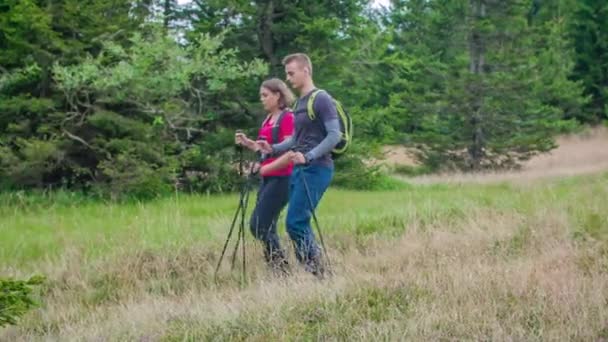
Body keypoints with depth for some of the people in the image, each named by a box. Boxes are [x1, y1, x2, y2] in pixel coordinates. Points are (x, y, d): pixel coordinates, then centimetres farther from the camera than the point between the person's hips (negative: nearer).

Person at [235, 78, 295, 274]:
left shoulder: (288, 118, -12)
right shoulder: (268, 119, 16)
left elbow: (289, 154, -18)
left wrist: (264, 168, -20)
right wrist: (247, 143, 6)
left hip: (281, 179, -9)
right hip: (267, 179, 9)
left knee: (258, 225, -12)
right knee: (265, 227, 7)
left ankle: (281, 268, -7)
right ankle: (277, 268, 10)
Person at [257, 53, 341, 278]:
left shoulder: (321, 100, -9)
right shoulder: (299, 103, 19)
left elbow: (334, 135, -16)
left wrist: (309, 156, -24)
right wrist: (274, 148, 12)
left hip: (316, 168, -9)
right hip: (300, 169, 9)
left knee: (295, 223, -15)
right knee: (299, 224, 6)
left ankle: (317, 269, -7)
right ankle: (310, 270, 9)